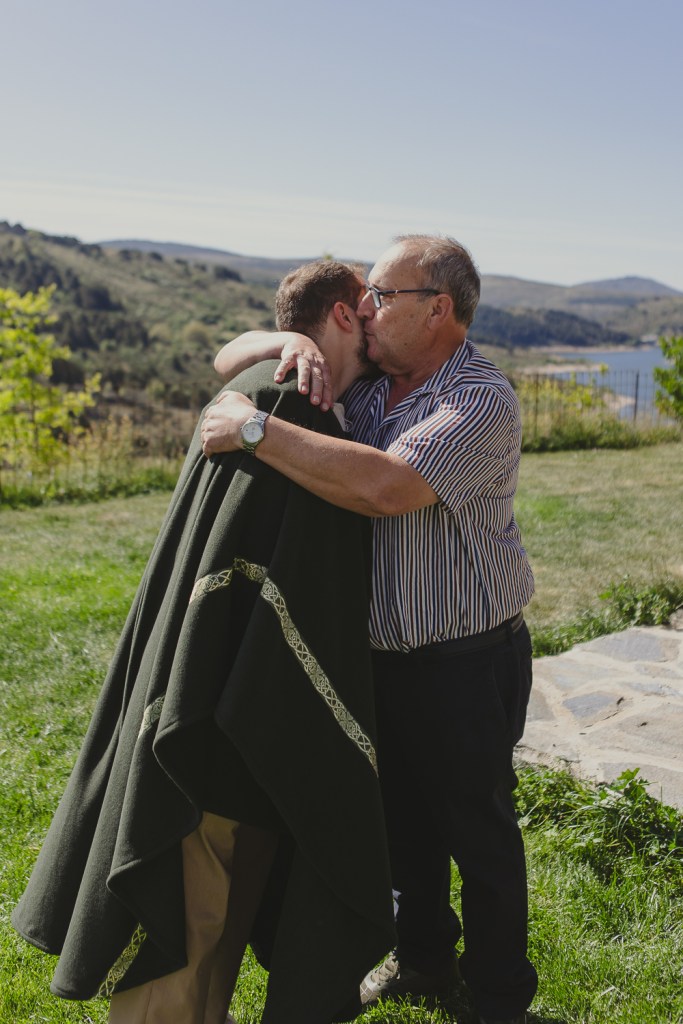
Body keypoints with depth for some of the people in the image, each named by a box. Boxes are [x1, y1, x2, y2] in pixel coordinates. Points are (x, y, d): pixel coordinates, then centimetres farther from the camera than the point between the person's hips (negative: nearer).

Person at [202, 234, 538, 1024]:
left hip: (467, 661, -7)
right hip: (381, 653, 7)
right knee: (402, 818, 22)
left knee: (479, 831, 10)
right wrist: (288, 344, -16)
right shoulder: (361, 382, 1)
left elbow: (385, 487, -37)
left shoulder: (482, 402, -21)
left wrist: (256, 430, -31)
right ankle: (422, 959, 45)